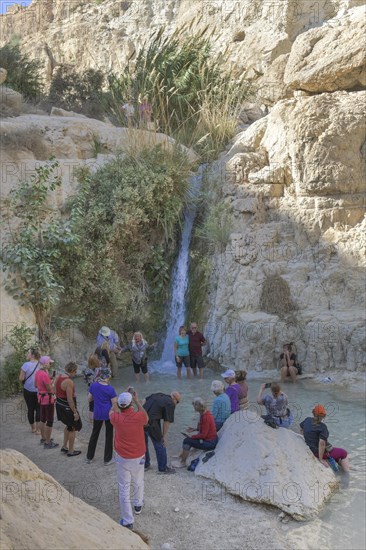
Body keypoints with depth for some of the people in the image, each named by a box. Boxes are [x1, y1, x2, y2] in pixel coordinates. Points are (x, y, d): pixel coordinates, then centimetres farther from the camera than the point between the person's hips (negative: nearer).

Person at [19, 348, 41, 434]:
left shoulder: (26, 365, -16)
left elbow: (21, 378, -13)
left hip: (28, 391, -1)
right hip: (39, 391, 1)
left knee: (30, 409, 12)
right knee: (38, 409, 9)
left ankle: (33, 428, 24)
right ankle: (38, 430, 9)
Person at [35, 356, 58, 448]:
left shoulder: (38, 372, 2)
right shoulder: (45, 375, -26)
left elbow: (36, 385, 14)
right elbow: (50, 389, -23)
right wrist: (53, 381, -7)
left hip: (41, 397, 9)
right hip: (48, 399, -9)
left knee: (43, 419, 21)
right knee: (50, 421, 1)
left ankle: (43, 438, 35)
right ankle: (47, 443, 7)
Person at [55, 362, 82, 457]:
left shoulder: (59, 377, 1)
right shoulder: (69, 382, -26)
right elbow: (70, 399, -26)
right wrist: (75, 412, -19)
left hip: (59, 405, 9)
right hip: (67, 408, -9)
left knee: (68, 426, 26)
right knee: (73, 428, 9)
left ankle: (64, 446, 35)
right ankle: (71, 451, 20)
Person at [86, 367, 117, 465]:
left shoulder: (94, 385, -6)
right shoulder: (110, 389, -18)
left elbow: (89, 399, 5)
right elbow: (115, 404, -13)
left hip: (97, 413, 4)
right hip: (108, 414, -4)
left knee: (94, 434, 20)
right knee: (109, 435, 10)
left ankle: (89, 457, 29)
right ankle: (107, 459, 17)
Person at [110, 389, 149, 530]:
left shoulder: (116, 418, -18)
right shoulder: (139, 416, -20)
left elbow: (112, 410, 7)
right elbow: (146, 417, 6)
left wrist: (122, 397, 15)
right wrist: (137, 400, 10)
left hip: (122, 458, -1)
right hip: (138, 457, 1)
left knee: (124, 488, 7)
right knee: (138, 482, 26)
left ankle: (127, 521, 11)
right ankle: (138, 505, 48)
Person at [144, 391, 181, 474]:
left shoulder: (156, 395, 17)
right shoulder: (170, 404, -4)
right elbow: (167, 421, -5)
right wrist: (164, 436, -1)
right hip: (151, 423, -7)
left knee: (143, 442, 24)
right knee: (160, 445, 10)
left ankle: (145, 464, 38)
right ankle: (163, 468, 21)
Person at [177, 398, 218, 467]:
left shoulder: (205, 417, -26)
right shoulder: (204, 413, 2)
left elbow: (203, 435, -22)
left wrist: (192, 436, -11)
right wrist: (194, 429, 7)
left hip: (210, 443, -9)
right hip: (211, 439, 9)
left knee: (187, 441, -6)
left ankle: (182, 462, 8)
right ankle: (182, 456, 29)